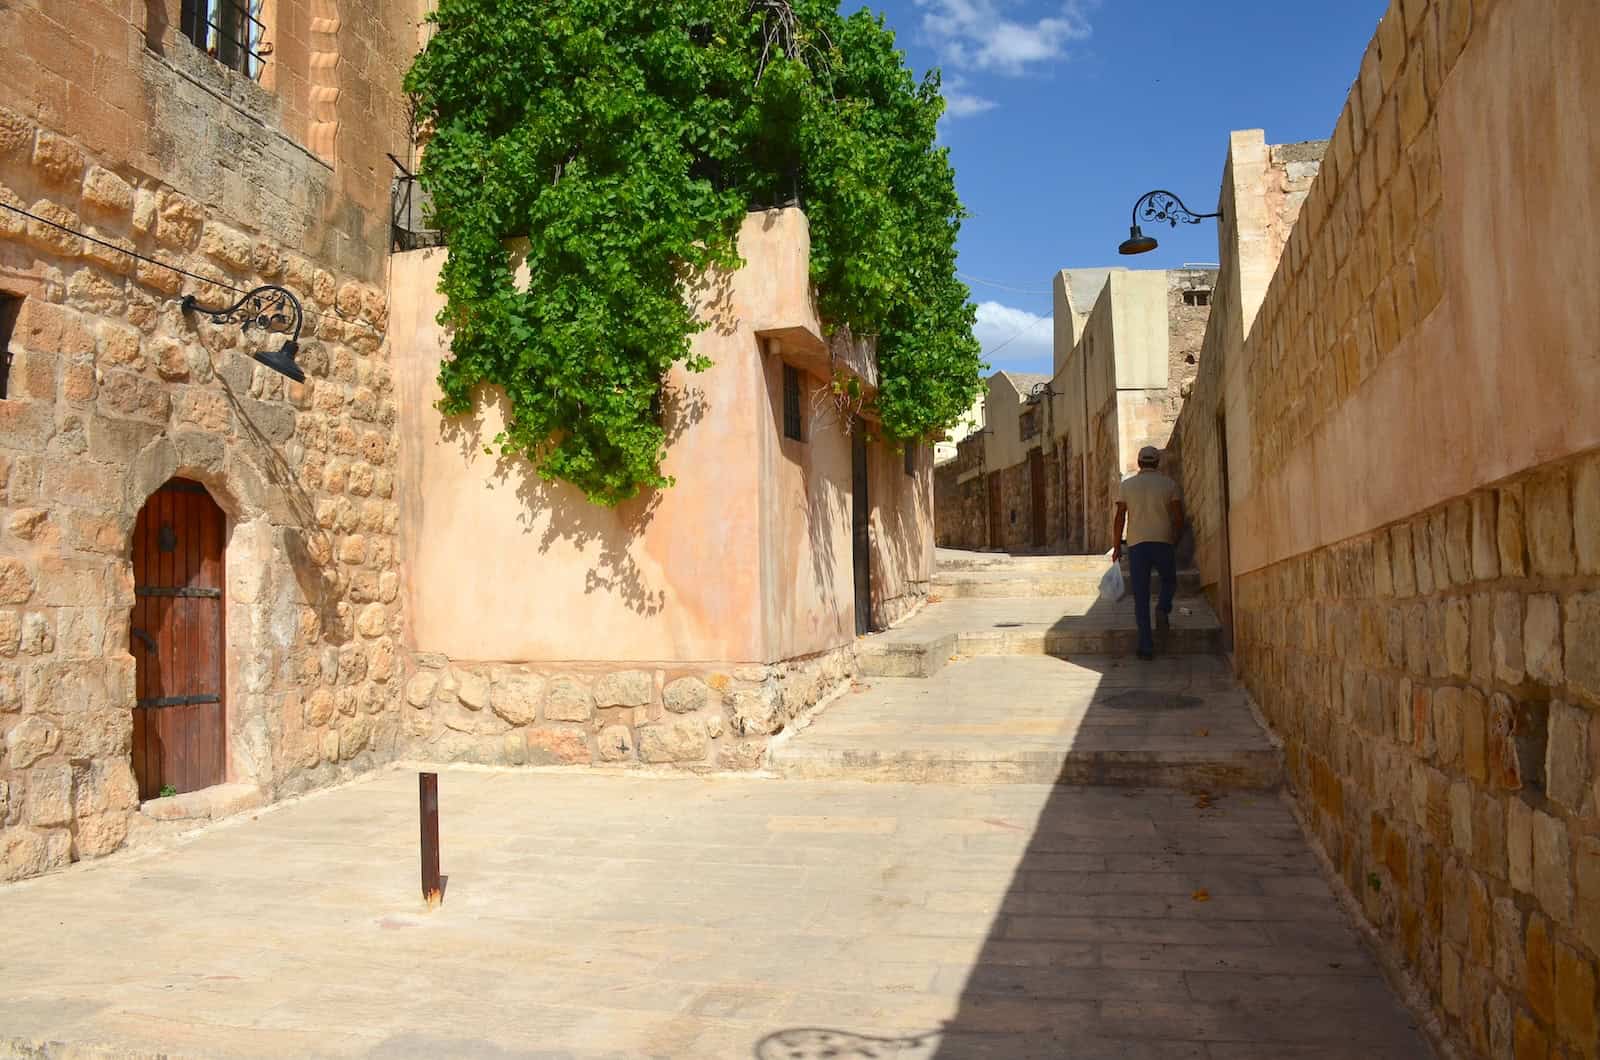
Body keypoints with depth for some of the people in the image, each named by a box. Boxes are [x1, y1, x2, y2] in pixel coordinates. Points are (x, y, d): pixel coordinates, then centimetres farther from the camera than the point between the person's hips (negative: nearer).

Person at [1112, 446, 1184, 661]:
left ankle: (1146, 645, 0)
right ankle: (1163, 610, -6)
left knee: (1141, 596, 3)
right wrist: (1175, 541, 15)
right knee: (1169, 581, 24)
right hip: (1163, 542, 0)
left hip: (1136, 544, 0)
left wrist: (1117, 546, 7)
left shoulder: (1127, 485, 4)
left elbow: (1120, 517, 1)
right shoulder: (1169, 484, 3)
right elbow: (1178, 517, 1)